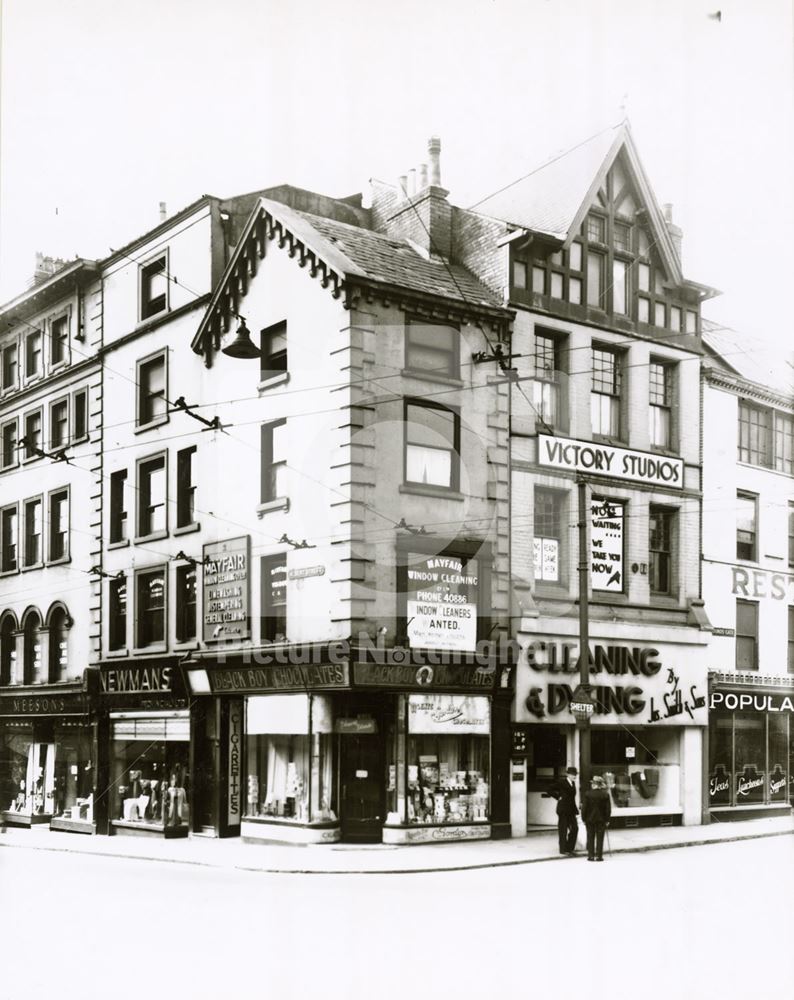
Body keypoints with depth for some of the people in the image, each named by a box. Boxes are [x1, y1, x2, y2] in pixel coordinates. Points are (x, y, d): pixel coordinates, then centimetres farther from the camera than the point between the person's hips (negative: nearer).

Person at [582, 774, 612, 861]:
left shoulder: (587, 794, -9)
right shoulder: (605, 795, -6)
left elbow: (584, 808, -7)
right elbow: (608, 808, -3)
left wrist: (584, 818, 3)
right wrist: (607, 820, 5)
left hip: (589, 819, 0)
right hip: (601, 819, 0)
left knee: (590, 838, 9)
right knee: (600, 838, 6)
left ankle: (591, 855, 9)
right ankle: (599, 856, 5)